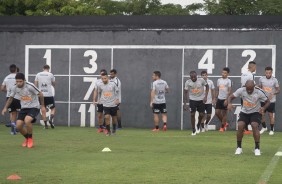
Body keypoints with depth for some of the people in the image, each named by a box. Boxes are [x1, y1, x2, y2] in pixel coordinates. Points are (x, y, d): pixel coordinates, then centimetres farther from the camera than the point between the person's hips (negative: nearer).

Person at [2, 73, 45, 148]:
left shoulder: (30, 86, -22)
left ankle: (30, 139, -5)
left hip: (34, 107, -6)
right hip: (24, 108, 6)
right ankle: (27, 138, 24)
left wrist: (43, 106, -9)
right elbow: (11, 98, 12)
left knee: (27, 120, -32)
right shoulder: (15, 88, -5)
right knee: (18, 126, -8)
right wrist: (5, 108, 2)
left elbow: (40, 94, -12)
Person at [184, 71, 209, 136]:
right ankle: (193, 130, 6)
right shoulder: (187, 82, -11)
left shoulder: (201, 80, -13)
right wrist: (185, 104, -8)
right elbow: (185, 93, -4)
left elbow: (207, 86, 5)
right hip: (192, 100, 0)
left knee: (201, 114, -1)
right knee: (192, 114, -6)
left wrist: (205, 96, -6)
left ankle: (198, 126, 28)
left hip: (201, 99, 0)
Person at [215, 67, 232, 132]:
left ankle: (222, 127, 9)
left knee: (224, 113, 0)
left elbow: (229, 91, -11)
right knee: (217, 112, 2)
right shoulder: (219, 80, 11)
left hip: (225, 99, -6)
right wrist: (216, 98, 12)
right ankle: (224, 123, 22)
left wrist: (226, 99, -17)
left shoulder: (228, 81, -6)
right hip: (219, 98, 6)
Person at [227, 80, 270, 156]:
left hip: (255, 113, -2)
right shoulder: (241, 90, -17)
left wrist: (263, 108, -27)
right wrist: (229, 103, -30)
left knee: (254, 126, -27)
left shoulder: (259, 92, -20)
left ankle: (257, 148, -14)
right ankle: (239, 147, -2)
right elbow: (231, 97, -7)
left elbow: (267, 101, -6)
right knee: (240, 126, -20)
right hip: (244, 112, 2)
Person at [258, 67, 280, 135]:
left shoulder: (274, 80, -8)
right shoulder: (261, 79, -1)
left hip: (271, 101, -3)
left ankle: (272, 130, 17)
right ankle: (264, 127, 29)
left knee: (271, 115, 1)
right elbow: (259, 88, 13)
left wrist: (273, 93, -22)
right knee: (262, 114, 6)